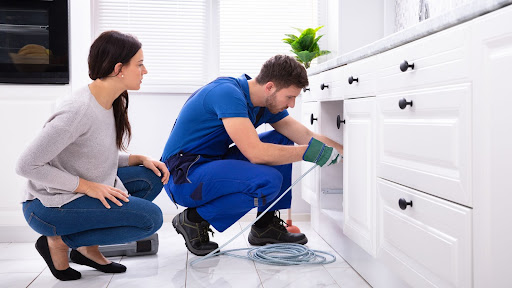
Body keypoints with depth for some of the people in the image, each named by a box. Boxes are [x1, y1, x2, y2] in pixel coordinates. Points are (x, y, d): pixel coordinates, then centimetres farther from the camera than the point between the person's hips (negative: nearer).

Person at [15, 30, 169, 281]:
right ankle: (58, 242, -4)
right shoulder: (79, 110, -26)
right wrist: (88, 186, -23)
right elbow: (26, 165, -23)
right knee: (150, 217, -17)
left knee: (151, 178, -1)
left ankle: (88, 247, 5)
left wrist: (141, 159, -3)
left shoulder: (112, 104, 2)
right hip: (48, 206, -9)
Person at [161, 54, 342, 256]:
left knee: (282, 142, 5)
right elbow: (255, 152, -31)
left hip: (214, 164, 9)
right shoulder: (228, 93, -24)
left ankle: (266, 224, 8)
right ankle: (194, 219, -8)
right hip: (183, 178, -9)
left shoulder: (268, 104, 3)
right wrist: (309, 152, -23)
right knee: (268, 181, -27)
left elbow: (309, 139, 7)